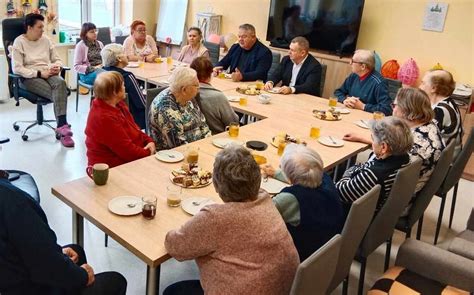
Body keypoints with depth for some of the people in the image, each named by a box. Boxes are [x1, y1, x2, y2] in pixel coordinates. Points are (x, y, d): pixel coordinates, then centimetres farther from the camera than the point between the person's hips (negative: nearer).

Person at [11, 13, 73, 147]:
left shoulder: (46, 40, 13)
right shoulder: (19, 42, -2)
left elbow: (57, 59, 19)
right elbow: (17, 69, -11)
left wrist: (57, 67, -6)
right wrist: (40, 73, -19)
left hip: (48, 74, 4)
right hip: (30, 77, -4)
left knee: (61, 83, -34)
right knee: (59, 93, -32)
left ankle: (61, 125, -41)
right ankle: (62, 125, -29)